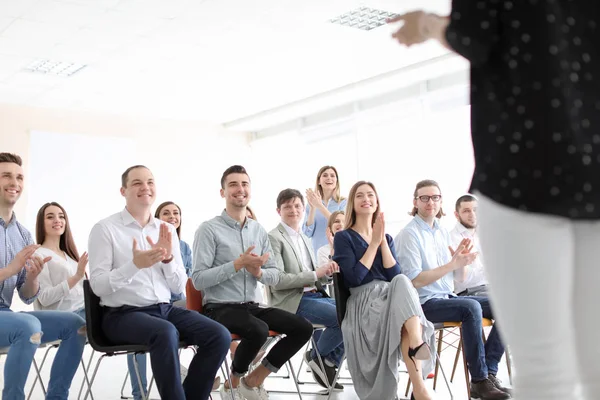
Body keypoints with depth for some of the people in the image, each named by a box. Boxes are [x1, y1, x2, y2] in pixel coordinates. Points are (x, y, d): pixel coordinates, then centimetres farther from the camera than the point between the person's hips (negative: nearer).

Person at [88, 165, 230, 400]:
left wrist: (168, 258, -11)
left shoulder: (167, 230, 12)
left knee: (219, 335, -18)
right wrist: (134, 265, -25)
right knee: (166, 332, -37)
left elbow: (179, 288, 8)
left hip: (165, 309, 5)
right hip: (124, 314, -5)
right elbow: (98, 286, -10)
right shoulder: (105, 229, -2)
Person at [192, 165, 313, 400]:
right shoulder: (209, 229, -8)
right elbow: (198, 280, -15)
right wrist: (238, 264, -22)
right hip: (220, 308, -6)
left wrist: (258, 272, -12)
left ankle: (254, 380, 6)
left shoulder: (259, 231, 10)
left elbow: (275, 276, 11)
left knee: (303, 328, -10)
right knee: (258, 330, -35)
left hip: (251, 306, 6)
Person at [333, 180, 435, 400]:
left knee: (402, 282, -35)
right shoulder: (343, 237, 7)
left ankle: (417, 347, -53)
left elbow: (395, 275, 5)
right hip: (363, 301, -4)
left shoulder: (387, 238, 23)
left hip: (391, 296, 4)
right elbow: (354, 278, -10)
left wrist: (383, 241, -2)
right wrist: (374, 243, -5)